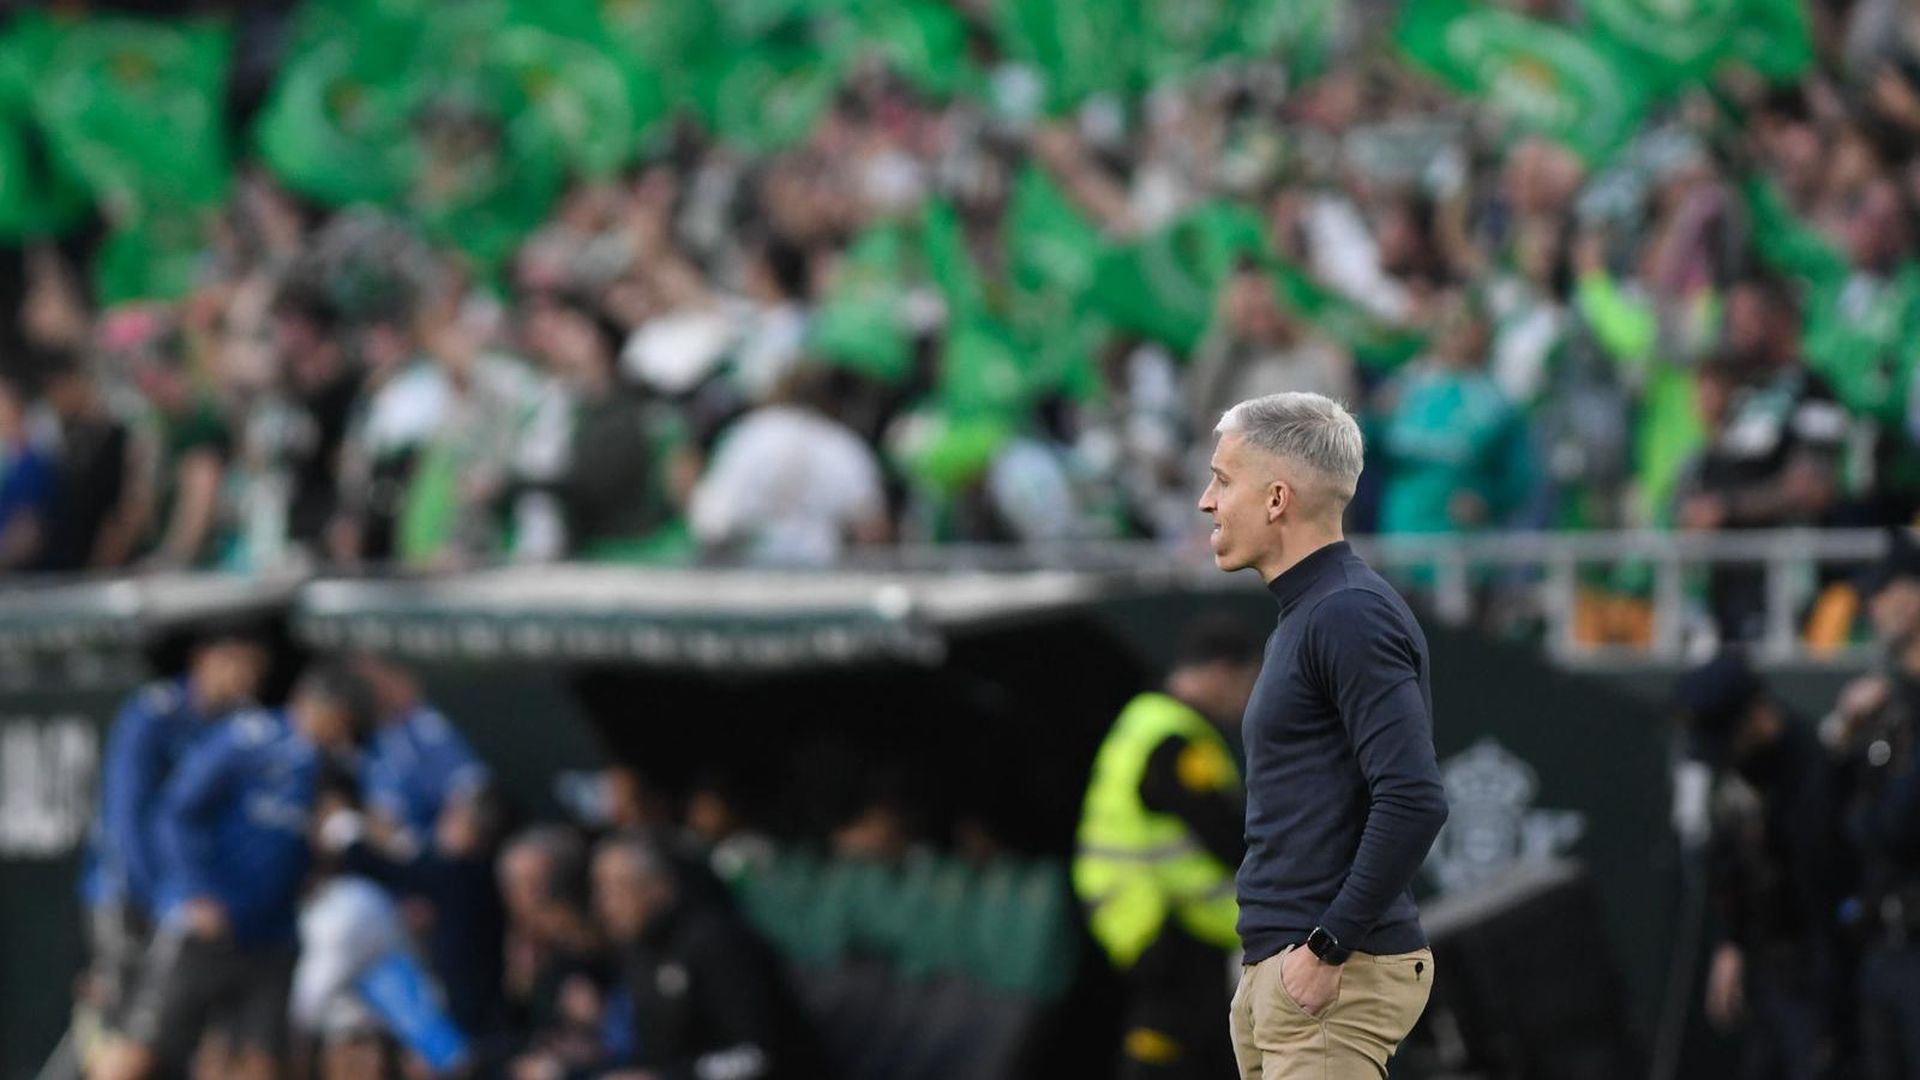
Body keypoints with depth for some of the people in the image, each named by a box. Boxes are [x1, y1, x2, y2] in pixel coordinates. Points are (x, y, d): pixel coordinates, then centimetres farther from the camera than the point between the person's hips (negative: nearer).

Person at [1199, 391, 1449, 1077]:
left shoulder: (1351, 615, -13)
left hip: (1336, 978, -10)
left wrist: (1328, 947, -20)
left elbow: (1413, 801, -23)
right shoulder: (1305, 615, 19)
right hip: (1276, 970, 10)